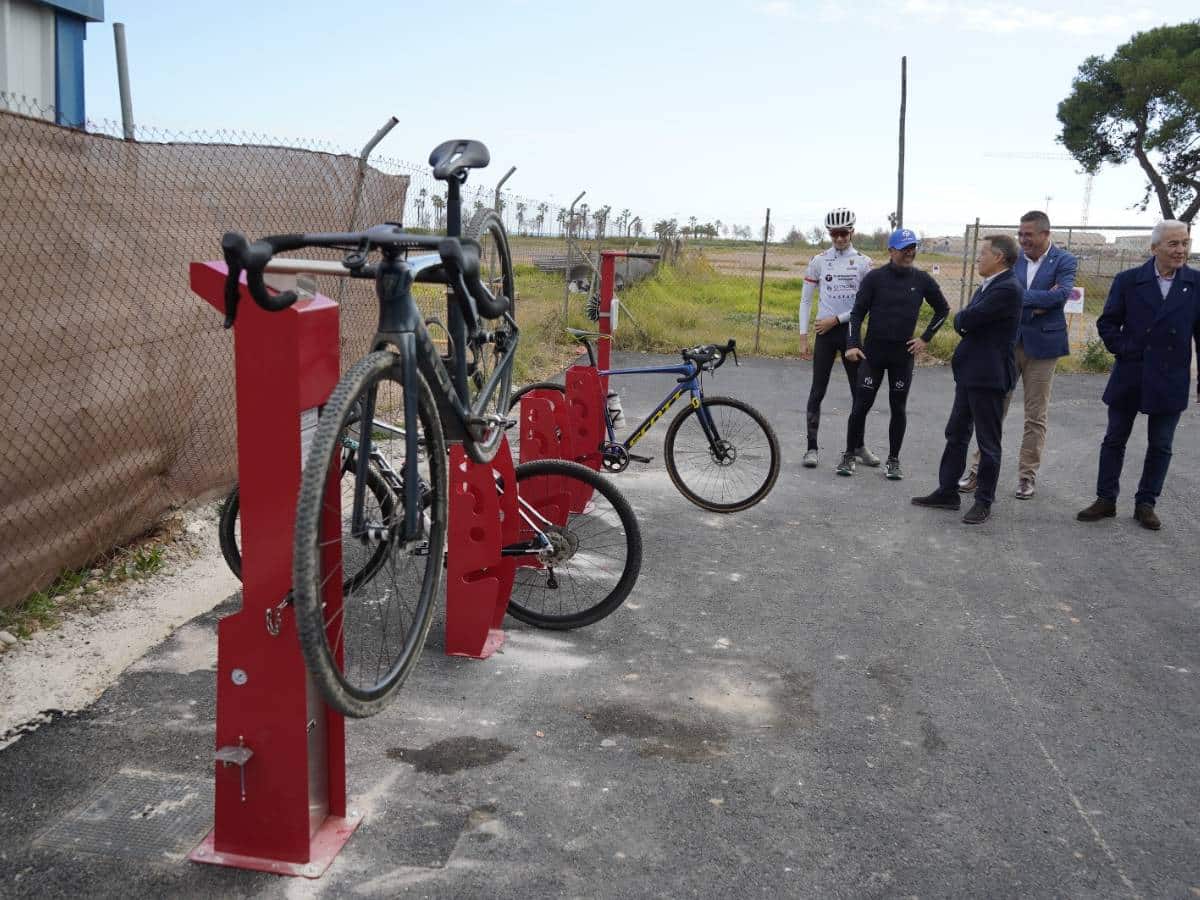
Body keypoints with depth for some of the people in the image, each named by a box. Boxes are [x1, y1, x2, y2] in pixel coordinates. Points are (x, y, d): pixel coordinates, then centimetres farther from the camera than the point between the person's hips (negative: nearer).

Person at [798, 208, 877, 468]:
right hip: (824, 332, 0)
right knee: (817, 391, 0)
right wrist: (803, 336, -2)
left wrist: (836, 319, -11)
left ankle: (858, 446, 19)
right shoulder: (819, 261, 1)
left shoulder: (864, 262, -1)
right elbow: (805, 300, 3)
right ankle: (812, 447, 5)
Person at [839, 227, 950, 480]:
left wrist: (925, 338, 7)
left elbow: (943, 309, 14)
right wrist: (852, 344, -15)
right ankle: (849, 455, 11)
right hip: (873, 352, -2)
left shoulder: (922, 280, 1)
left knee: (898, 408, 6)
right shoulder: (875, 277, -4)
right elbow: (857, 313, -4)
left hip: (904, 354, 2)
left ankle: (893, 460, 16)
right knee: (861, 405, -2)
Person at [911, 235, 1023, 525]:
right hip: (969, 373, 10)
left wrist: (961, 319, -1)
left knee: (988, 442, 2)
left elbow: (967, 320, -22)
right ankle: (947, 492, 23)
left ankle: (984, 501, 12)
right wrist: (965, 320, -6)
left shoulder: (1007, 289, -18)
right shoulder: (988, 286, 13)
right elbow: (965, 321, 15)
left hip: (989, 375, -10)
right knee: (956, 435, 14)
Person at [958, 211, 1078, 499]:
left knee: (1035, 417, 6)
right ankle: (979, 469, 13)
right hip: (1008, 342, 2)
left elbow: (1062, 294, -19)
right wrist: (1039, 301, -16)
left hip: (1042, 345, -2)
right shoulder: (1013, 259, 5)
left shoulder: (1064, 261, -4)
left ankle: (1027, 475, 15)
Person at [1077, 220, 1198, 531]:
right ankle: (1106, 500, 20)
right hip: (1129, 377, 0)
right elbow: (1107, 323, 4)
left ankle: (1146, 503, 22)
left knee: (1160, 446, 8)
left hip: (1171, 380, 0)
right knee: (1114, 440, 9)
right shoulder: (1128, 281, -3)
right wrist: (1124, 350, -7)